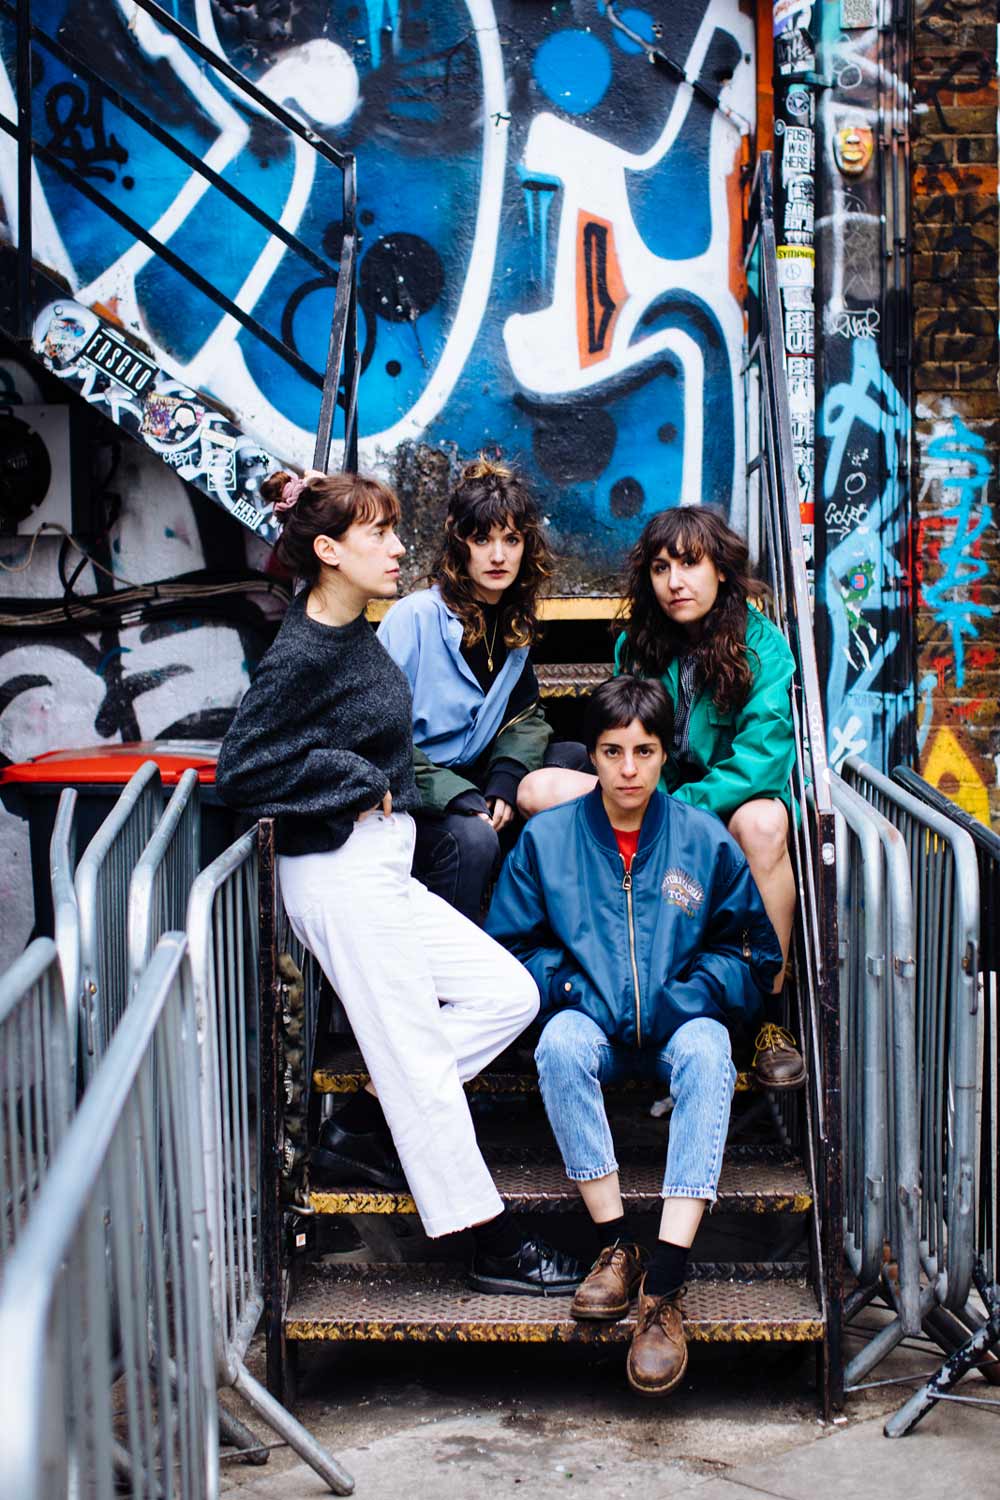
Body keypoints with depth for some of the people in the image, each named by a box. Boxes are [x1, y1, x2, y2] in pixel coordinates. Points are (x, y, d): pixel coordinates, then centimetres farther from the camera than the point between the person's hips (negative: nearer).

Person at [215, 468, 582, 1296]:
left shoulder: (353, 634, 10)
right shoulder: (300, 655, -16)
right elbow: (242, 770, -19)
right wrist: (362, 785, -13)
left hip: (382, 869, 9)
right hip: (341, 876, -9)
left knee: (510, 993, 9)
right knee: (418, 1055, -2)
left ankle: (357, 1130, 13)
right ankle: (494, 1244, 8)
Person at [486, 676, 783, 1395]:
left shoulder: (705, 839, 3)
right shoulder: (546, 838, 4)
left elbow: (755, 953, 8)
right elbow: (510, 946, 9)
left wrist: (686, 997, -9)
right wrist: (569, 990, -9)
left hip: (679, 1021, 0)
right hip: (593, 1024, 1)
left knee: (707, 1053, -36)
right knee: (559, 1045, -35)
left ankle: (666, 1285, -39)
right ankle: (617, 1245, -27)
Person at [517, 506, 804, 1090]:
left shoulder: (762, 643, -11)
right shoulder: (637, 644, 1)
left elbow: (762, 756, -20)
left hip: (738, 799, -4)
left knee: (763, 822, -40)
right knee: (538, 789, -16)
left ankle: (770, 1016, -29)